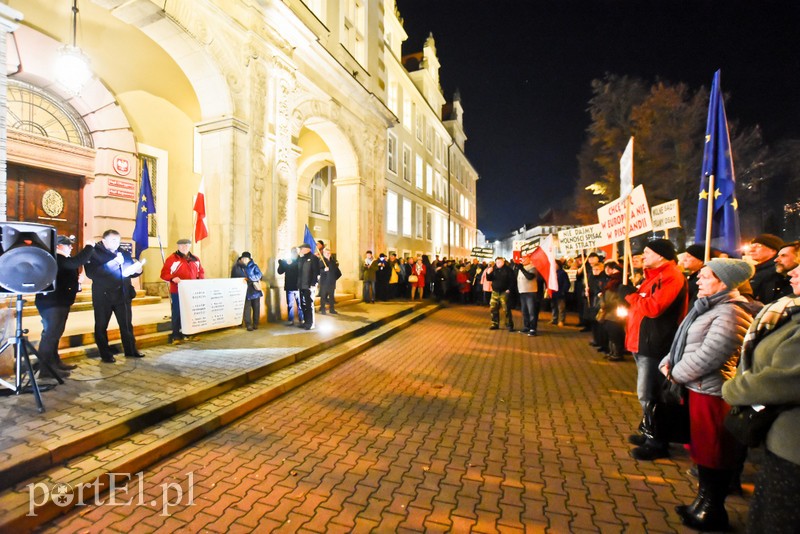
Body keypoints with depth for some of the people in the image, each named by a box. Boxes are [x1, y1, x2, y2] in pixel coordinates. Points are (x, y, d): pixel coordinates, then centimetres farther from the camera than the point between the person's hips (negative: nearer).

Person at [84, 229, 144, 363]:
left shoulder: (124, 253, 9)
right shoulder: (94, 253, -6)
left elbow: (130, 271, 13)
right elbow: (90, 273, -19)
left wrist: (138, 270, -10)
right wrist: (109, 265, -29)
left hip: (123, 294, 4)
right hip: (103, 296, -4)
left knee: (126, 324, 11)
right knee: (101, 326, 6)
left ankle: (131, 350, 22)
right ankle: (105, 354, 18)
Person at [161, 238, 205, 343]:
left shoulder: (195, 259, 12)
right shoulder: (172, 258, -4)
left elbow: (201, 272, 20)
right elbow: (164, 274, -7)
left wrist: (200, 280, 2)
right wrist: (172, 278, -25)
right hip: (177, 292, -5)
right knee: (177, 313, 1)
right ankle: (176, 335, 9)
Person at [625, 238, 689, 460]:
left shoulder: (671, 276, -15)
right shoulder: (654, 275, 18)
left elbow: (653, 307, -25)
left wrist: (632, 297, -10)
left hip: (655, 344, -10)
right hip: (643, 342, 10)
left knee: (648, 395, -3)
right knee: (647, 393, 19)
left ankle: (658, 443, 11)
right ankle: (650, 433, 32)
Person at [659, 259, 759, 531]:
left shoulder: (730, 313, -19)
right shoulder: (710, 307, 13)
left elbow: (708, 355, -25)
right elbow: (683, 342, 16)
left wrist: (677, 372, -13)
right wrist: (668, 362, 2)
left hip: (712, 392, -9)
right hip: (698, 388, 10)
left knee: (713, 455, 7)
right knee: (702, 449, 20)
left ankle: (713, 512, 24)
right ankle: (703, 502, 36)